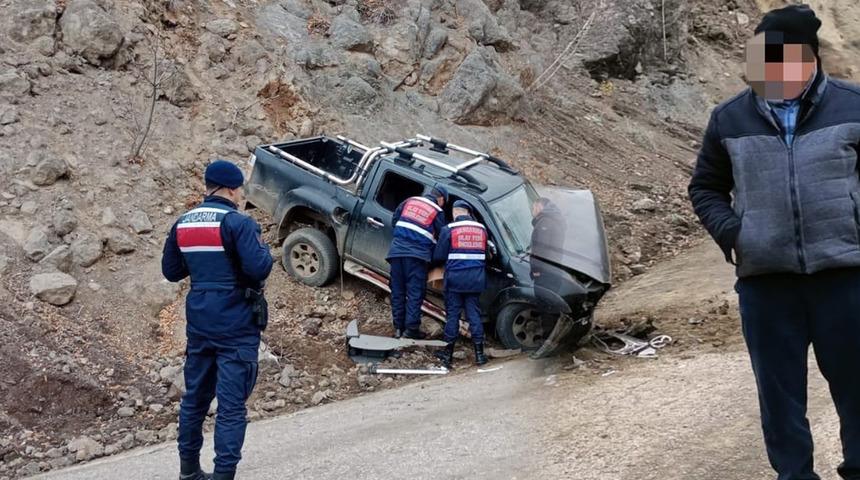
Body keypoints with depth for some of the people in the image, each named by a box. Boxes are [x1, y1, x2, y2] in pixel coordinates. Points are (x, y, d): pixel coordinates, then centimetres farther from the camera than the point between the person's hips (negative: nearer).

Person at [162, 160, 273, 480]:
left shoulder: (182, 224, 7)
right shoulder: (237, 223, -14)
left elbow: (171, 271, 15)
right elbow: (259, 268, -23)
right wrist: (264, 250, -3)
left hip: (199, 322, 7)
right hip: (236, 325, -7)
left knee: (195, 396, 18)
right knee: (231, 404, -3)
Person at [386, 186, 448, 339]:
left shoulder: (410, 201, 14)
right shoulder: (437, 212, 3)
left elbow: (395, 220, 18)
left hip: (396, 250, 4)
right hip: (417, 254, -4)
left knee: (397, 291, 10)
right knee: (415, 292, 1)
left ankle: (398, 327, 13)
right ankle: (411, 328, -3)